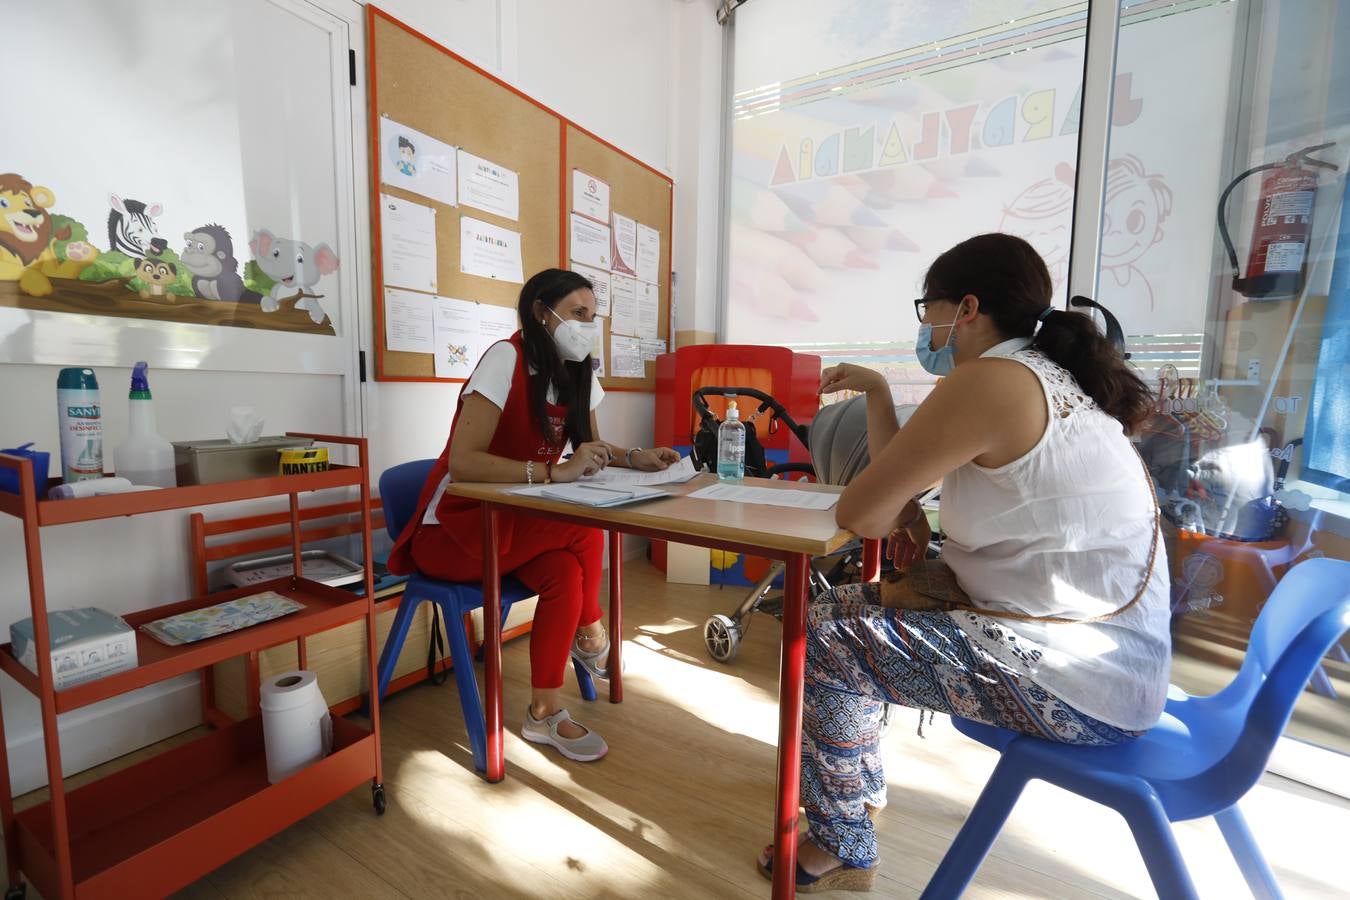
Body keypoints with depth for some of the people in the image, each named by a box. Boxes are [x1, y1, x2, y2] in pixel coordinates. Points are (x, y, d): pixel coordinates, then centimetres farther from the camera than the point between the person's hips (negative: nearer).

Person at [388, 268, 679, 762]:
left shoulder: (578, 372, 2)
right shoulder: (506, 359, -21)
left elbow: (590, 446, 13)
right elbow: (462, 461, -30)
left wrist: (636, 458, -7)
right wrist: (553, 472, -38)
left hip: (513, 522, 7)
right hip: (454, 528, -6)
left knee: (565, 570, -25)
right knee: (585, 526, -26)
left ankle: (545, 713, -5)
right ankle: (589, 631, -1)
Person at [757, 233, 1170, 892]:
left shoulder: (988, 380, -21)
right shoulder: (1049, 378, 11)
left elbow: (860, 512, -19)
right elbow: (897, 485, 13)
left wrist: (900, 515, -1)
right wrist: (876, 390, 7)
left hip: (1081, 688, -10)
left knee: (827, 634, -5)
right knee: (858, 603, 17)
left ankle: (841, 849, 17)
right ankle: (863, 785, 37)